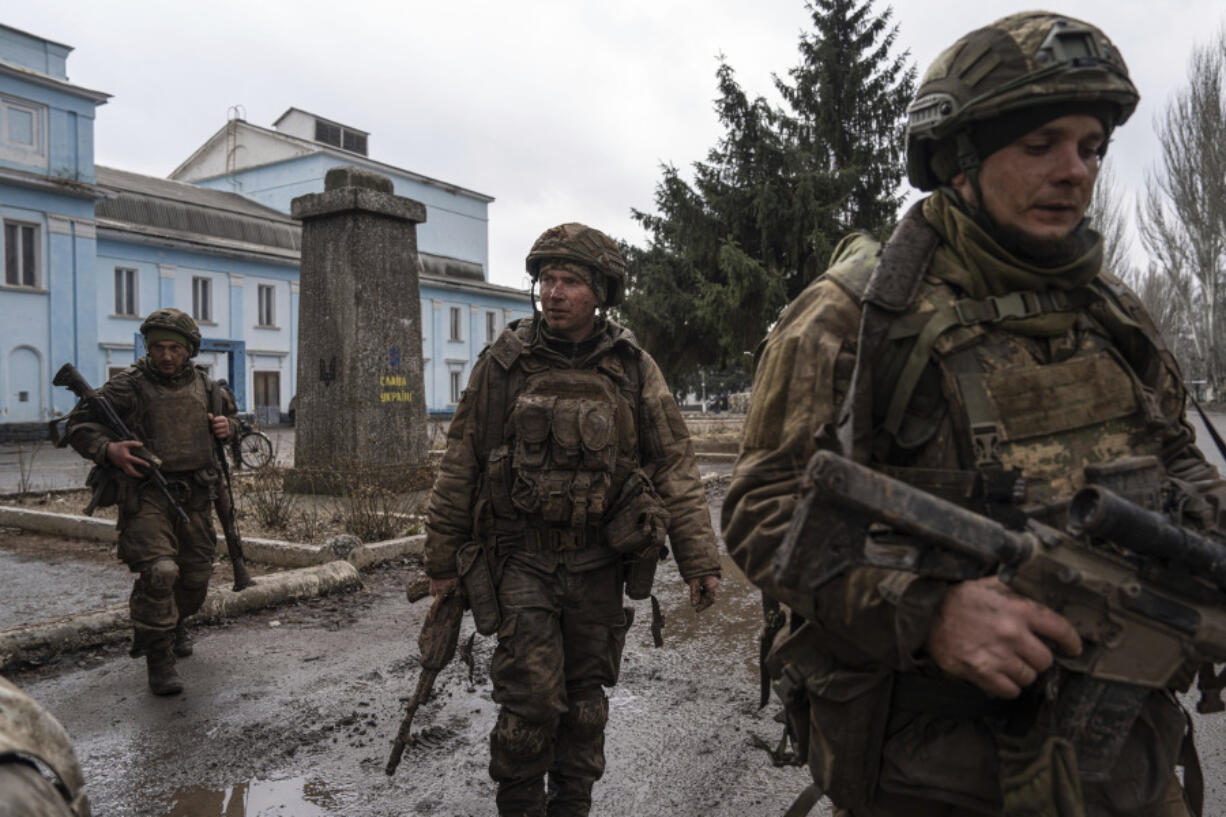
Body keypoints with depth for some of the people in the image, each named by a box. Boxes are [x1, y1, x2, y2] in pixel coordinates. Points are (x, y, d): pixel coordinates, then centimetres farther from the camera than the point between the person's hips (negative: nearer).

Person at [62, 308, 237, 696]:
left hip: (195, 496, 5)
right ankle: (158, 657, -6)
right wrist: (108, 449, -23)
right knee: (158, 571, -20)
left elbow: (231, 414, 26)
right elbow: (79, 424, -4)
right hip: (147, 493, -5)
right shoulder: (129, 385, -6)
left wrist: (228, 426, 2)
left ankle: (177, 624, 45)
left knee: (197, 573, 14)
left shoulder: (205, 386, 8)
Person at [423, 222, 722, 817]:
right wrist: (442, 558, 4)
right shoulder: (502, 364, -4)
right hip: (522, 560, -1)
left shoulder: (634, 370, -2)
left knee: (585, 695, 14)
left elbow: (675, 467, 0)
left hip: (598, 563, 2)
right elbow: (460, 465, 2)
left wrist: (699, 559, -3)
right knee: (532, 696, -4)